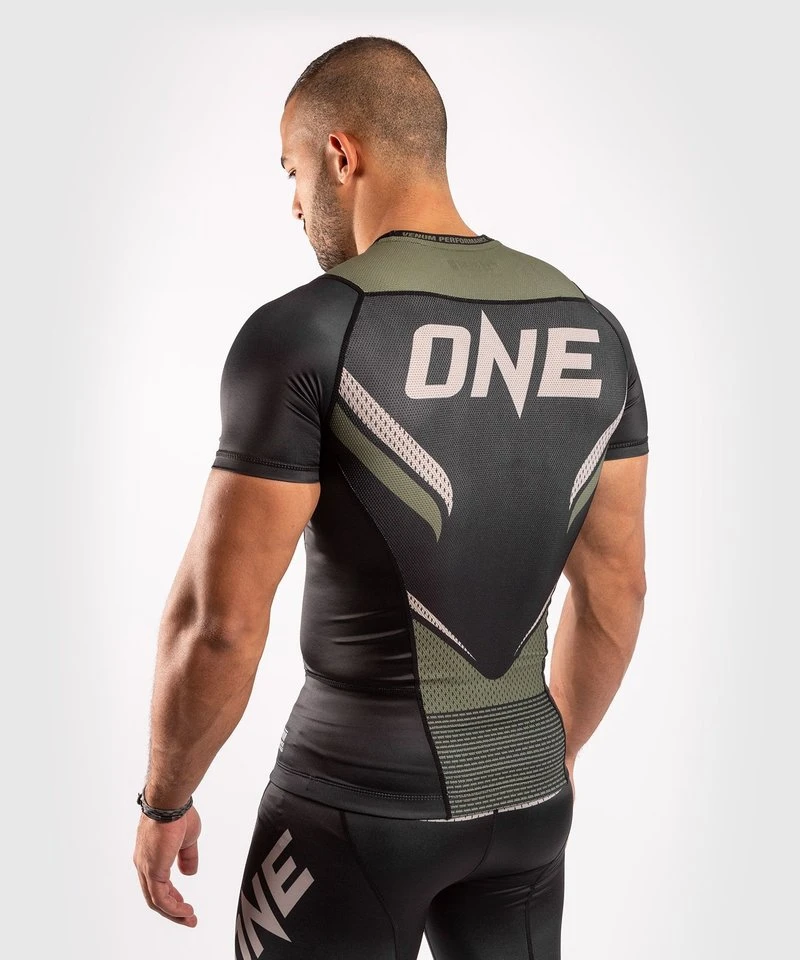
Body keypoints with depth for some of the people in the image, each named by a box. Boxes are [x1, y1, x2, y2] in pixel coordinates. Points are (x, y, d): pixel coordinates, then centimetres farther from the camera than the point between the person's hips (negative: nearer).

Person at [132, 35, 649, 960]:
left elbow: (218, 619, -19)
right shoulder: (590, 328, -1)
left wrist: (164, 799, -2)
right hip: (522, 791, 5)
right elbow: (614, 589, 6)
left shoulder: (303, 333, -19)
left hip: (359, 798, -5)